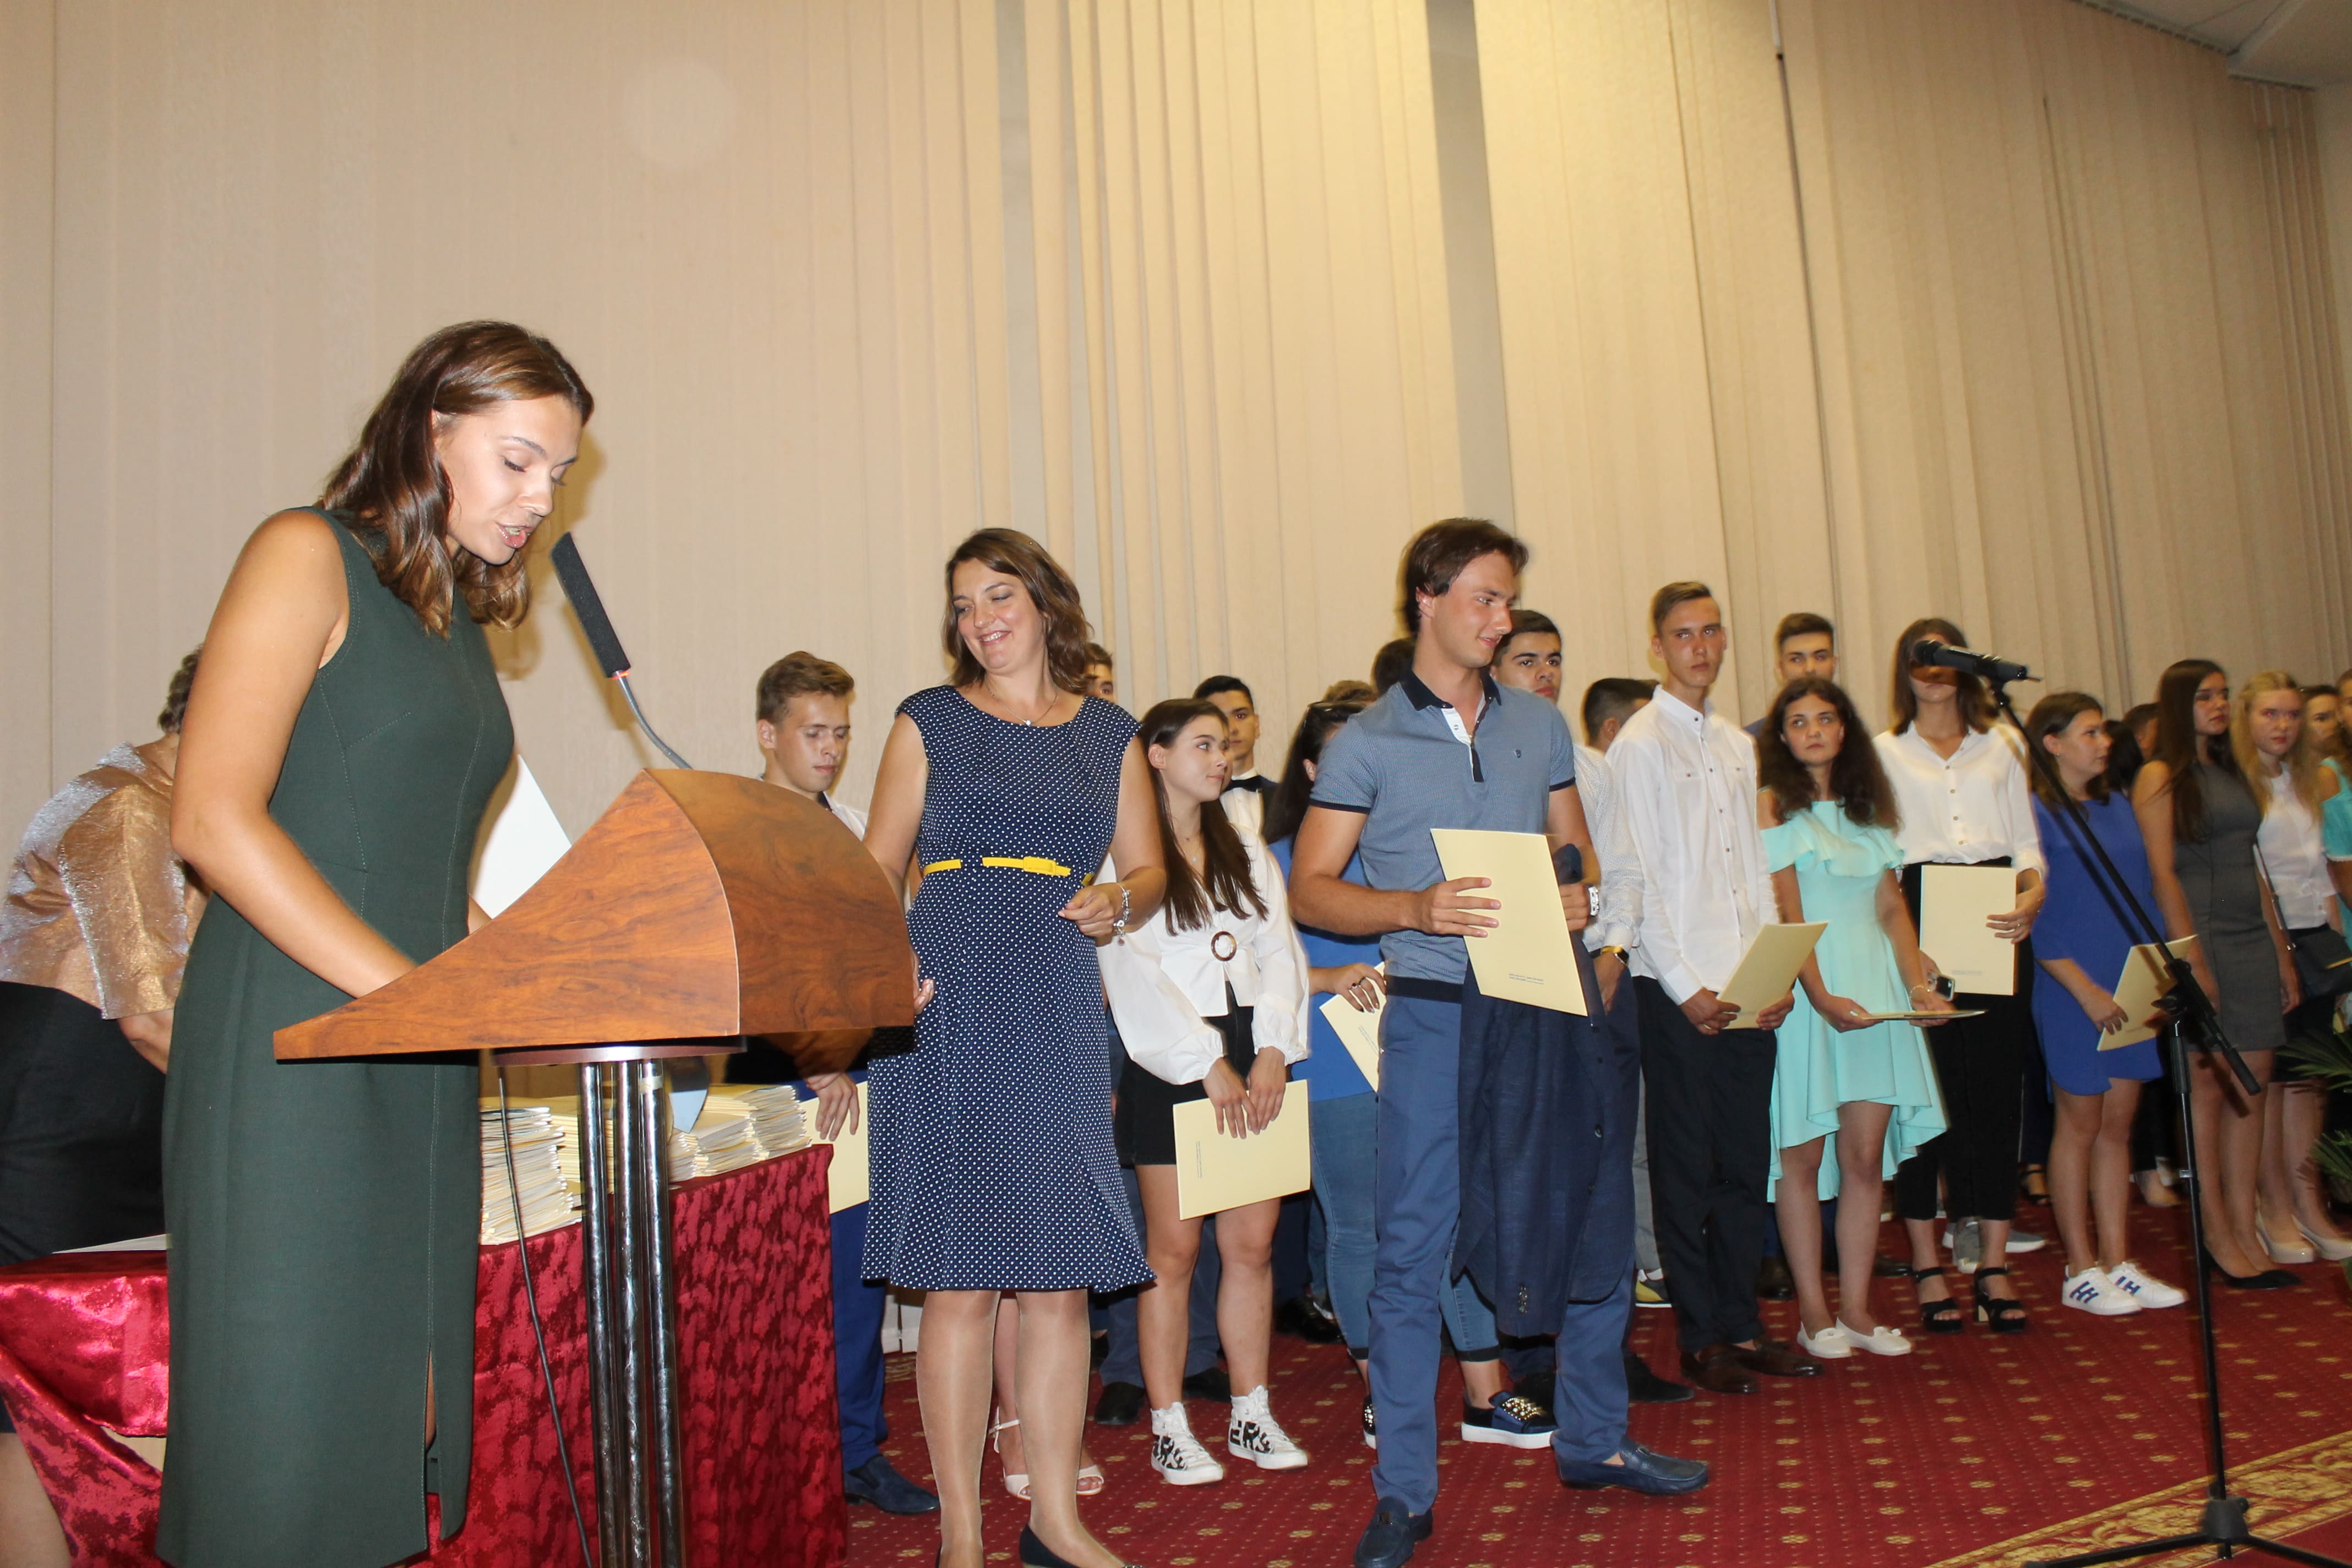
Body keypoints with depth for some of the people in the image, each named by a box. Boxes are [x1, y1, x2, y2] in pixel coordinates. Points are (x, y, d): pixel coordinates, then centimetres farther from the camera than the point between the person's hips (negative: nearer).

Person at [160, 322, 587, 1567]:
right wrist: (413, 989, -20)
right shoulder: (308, 556, -4)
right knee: (286, 1427, -2)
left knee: (404, 1412, 8)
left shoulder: (460, 621, 17)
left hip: (423, 1071, 7)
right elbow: (213, 820, -14)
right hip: (290, 1044, -7)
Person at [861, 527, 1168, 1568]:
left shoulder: (1108, 733, 14)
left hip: (1061, 1012, 2)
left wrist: (1117, 905, -6)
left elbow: (1149, 869, 16)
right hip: (948, 1007, -2)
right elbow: (879, 869, 5)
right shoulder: (930, 721, 8)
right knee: (960, 1276, -1)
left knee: (1062, 1275, 5)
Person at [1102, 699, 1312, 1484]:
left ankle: (1251, 1413, 20)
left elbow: (1279, 952, 8)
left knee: (1253, 1243, 7)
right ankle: (1169, 1428, 12)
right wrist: (1209, 1063, -14)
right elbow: (1132, 971, -11)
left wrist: (1272, 1051, -7)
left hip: (1253, 1059, 5)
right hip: (1171, 1063, -5)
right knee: (1174, 1250, 1)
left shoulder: (1247, 853, 16)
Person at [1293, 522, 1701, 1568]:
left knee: (1594, 1224, 12)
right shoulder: (1366, 743, -1)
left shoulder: (1540, 726, 12)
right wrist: (1415, 909, -20)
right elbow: (1310, 890, -4)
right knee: (1413, 1250, -1)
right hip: (1434, 1013, -4)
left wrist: (1581, 902, -5)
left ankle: (1593, 1440, 33)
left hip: (1550, 1005, 5)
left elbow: (1577, 851, 18)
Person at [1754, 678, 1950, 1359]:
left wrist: (1918, 983, -1)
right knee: (1804, 1151, 0)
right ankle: (1813, 1311, 8)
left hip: (1875, 981, 5)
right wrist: (1820, 995, -20)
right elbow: (1785, 912, -9)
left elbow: (1893, 906, 14)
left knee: (1868, 1150, 3)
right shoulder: (1774, 804, 0)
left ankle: (1856, 1307, 11)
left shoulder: (1870, 805, 17)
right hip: (1805, 985, -5)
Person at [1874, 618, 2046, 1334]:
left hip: (1997, 931, 3)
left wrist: (2033, 894, -8)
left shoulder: (2001, 745, 18)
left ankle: (1994, 1266, 8)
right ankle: (1927, 1266, 5)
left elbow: (2026, 840, 13)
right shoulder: (1883, 751, 9)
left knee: (1998, 1092, 1)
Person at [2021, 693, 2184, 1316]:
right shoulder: (2034, 813, -9)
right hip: (2071, 991, -6)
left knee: (2119, 1123, 10)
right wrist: (2085, 988, -17)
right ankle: (2081, 1271, 11)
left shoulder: (2117, 806, 13)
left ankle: (2118, 1263, 18)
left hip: (2131, 988, 6)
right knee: (2080, 1124, 1)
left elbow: (2145, 893, 17)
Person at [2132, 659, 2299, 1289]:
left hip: (2253, 940, 7)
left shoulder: (2232, 773, 17)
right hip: (2203, 938, -7)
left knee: (2250, 1090, 5)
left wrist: (2282, 951, 15)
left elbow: (2250, 866, 19)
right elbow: (2162, 873, -11)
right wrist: (2192, 959, -17)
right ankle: (2218, 1237, 3)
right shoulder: (2161, 777, -4)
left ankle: (2245, 1232, 10)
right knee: (2207, 1089, -3)